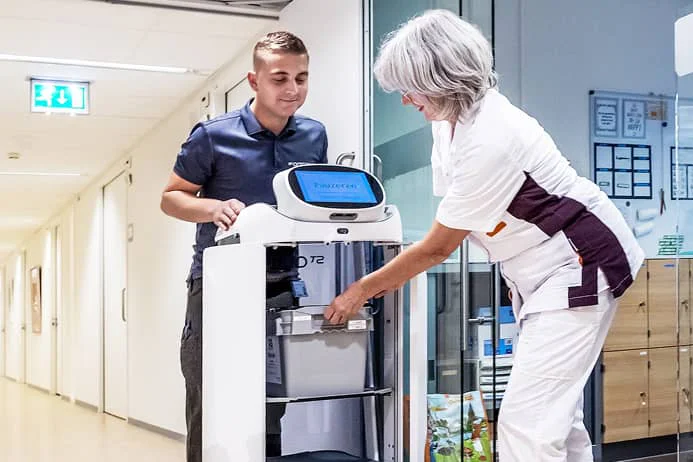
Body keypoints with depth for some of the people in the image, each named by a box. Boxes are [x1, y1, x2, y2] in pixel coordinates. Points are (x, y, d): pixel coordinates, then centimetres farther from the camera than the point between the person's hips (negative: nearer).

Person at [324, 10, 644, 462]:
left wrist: (360, 291, -9)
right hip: (540, 272, 10)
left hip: (578, 268, -10)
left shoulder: (490, 140, -29)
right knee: (555, 411, 16)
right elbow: (452, 223, 8)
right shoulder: (450, 120, -1)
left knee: (526, 419, -12)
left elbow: (439, 247, -20)